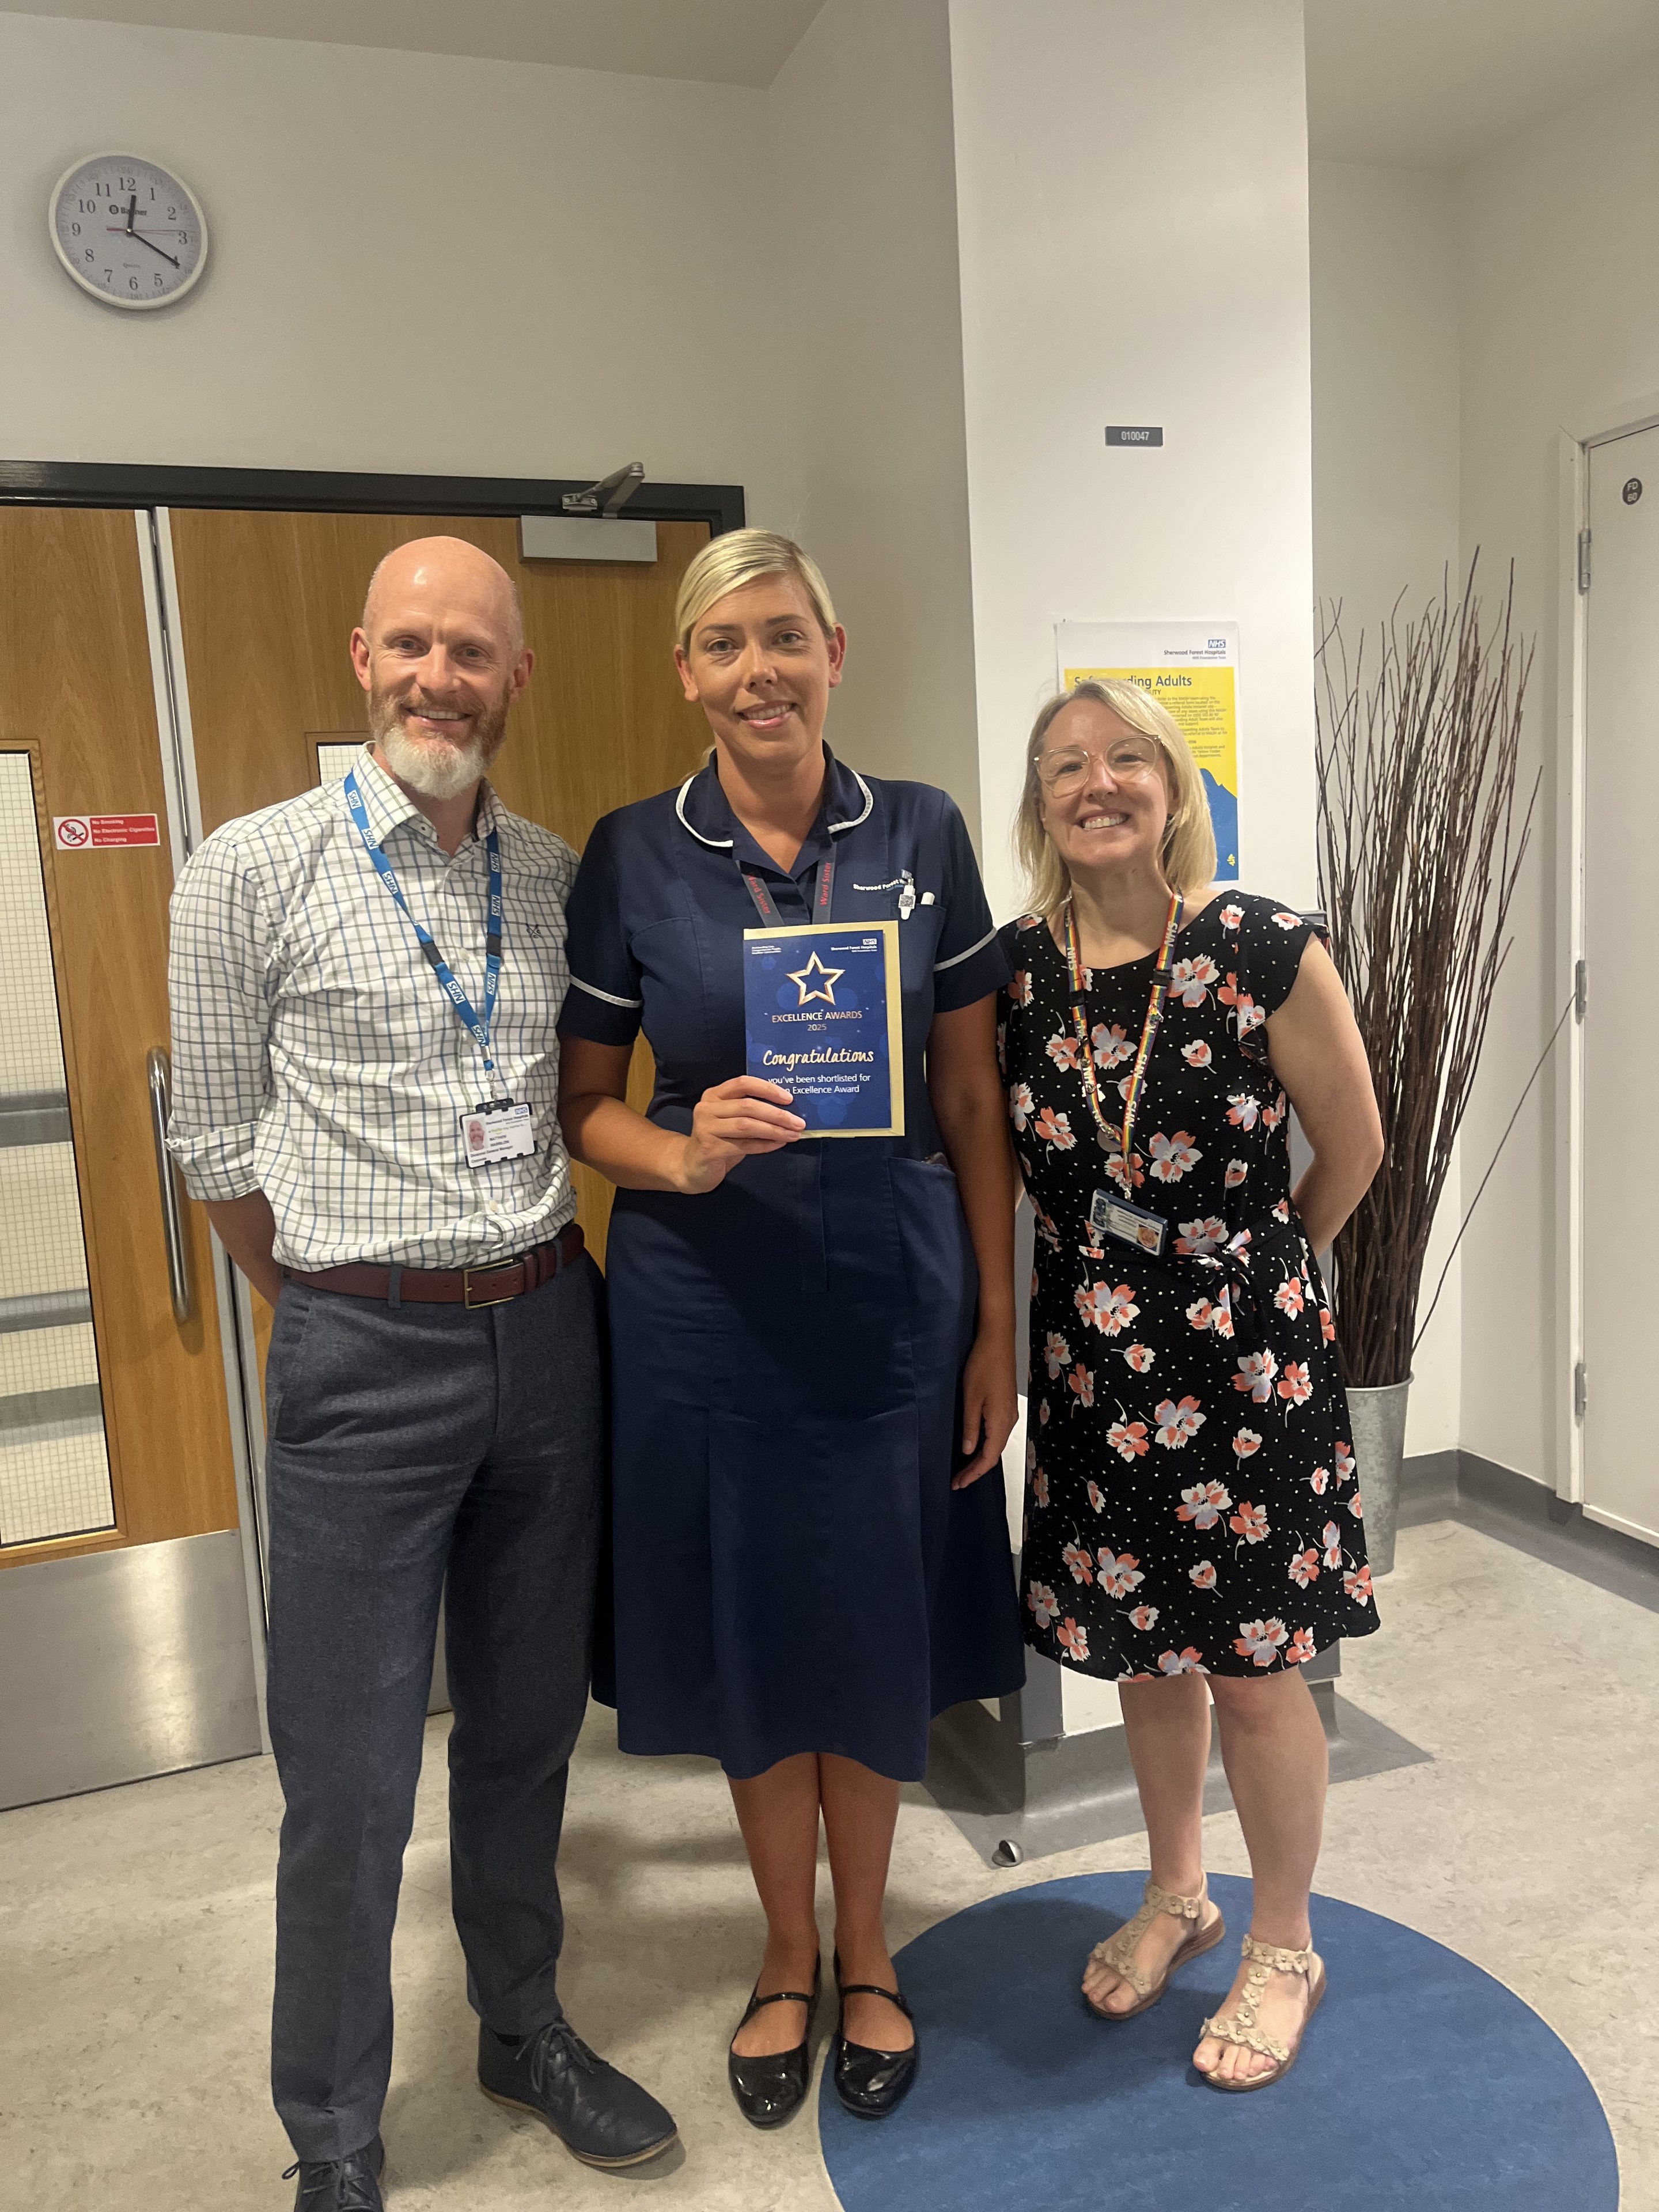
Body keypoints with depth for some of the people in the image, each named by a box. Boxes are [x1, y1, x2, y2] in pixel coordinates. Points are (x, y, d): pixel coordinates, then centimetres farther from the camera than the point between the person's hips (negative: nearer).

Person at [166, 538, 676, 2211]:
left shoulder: (558, 877, 5)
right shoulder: (252, 871, -7)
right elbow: (217, 1144, -1)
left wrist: (540, 1280, 10)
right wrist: (356, 1310, 5)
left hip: (547, 1335, 4)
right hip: (365, 1357, -4)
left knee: (527, 1722, 19)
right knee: (350, 1778, 7)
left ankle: (525, 2029, 42)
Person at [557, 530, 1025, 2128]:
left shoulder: (921, 837, 0)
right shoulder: (631, 857, -2)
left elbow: (971, 1100, 2)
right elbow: (580, 1101, 2)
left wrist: (996, 1322, 1)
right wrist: (685, 1157, -19)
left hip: (893, 1297, 1)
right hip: (708, 1306, 0)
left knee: (877, 1638, 14)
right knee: (748, 1639, 14)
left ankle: (865, 1951, 41)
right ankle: (789, 1954, 41)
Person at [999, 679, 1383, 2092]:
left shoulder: (1267, 952, -12)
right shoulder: (1017, 967, -2)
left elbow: (1354, 1147, -1)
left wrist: (1257, 1271, 9)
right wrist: (1109, 1268, 7)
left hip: (1244, 1352, -3)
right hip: (1092, 1353, 4)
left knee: (1252, 1670, 7)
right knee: (1141, 1652, 18)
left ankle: (1284, 1951, 33)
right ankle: (1178, 1896, 43)